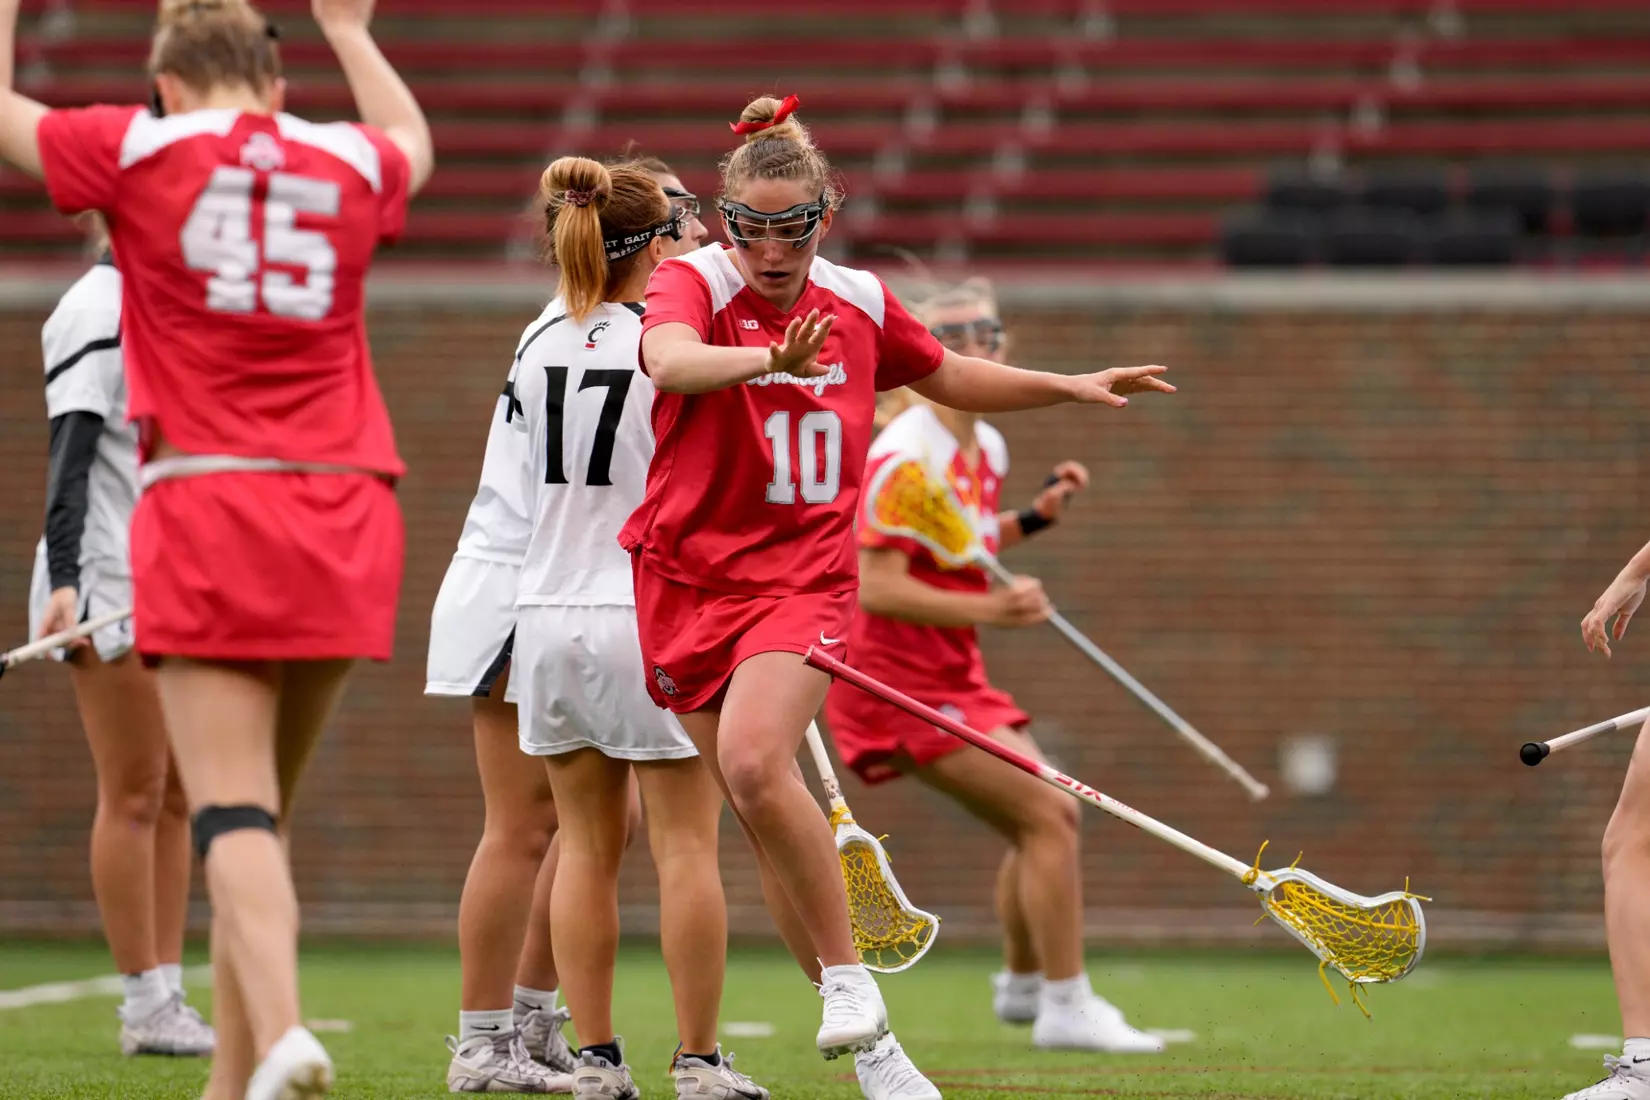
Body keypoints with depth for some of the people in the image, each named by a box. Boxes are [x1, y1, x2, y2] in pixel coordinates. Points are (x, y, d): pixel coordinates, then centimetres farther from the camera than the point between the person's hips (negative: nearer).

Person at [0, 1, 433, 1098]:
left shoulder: (138, 152, 1)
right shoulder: (352, 164, 11)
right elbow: (415, 140, 37)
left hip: (207, 512, -3)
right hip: (346, 525, 4)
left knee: (235, 809, -10)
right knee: (264, 810, 12)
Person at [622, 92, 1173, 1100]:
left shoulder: (859, 303, 4)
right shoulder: (694, 283, -9)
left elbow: (947, 377, 26)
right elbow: (668, 358, -35)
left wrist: (1071, 387, 21)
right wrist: (770, 356, -52)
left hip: (806, 578, 0)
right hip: (692, 575, 0)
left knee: (754, 762, -28)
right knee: (770, 825, 2)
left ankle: (850, 981, -17)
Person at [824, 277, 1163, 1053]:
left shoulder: (987, 449, 9)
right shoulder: (908, 456, -20)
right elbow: (876, 586, -25)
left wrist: (1035, 517, 9)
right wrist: (988, 610, -34)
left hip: (952, 672, 10)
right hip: (898, 676, -10)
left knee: (1048, 819, 21)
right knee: (1048, 816, -14)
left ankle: (1023, 985, 40)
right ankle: (1067, 1008, -8)